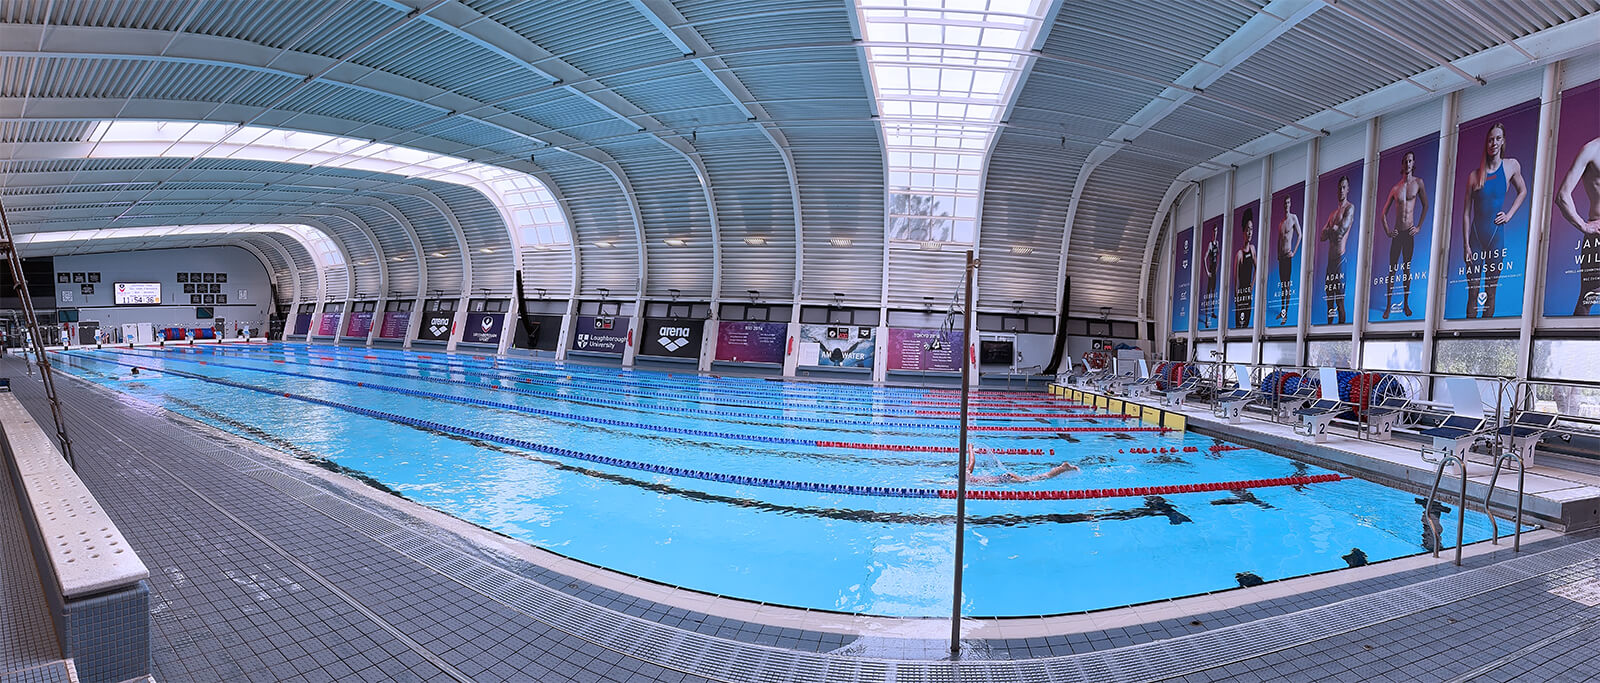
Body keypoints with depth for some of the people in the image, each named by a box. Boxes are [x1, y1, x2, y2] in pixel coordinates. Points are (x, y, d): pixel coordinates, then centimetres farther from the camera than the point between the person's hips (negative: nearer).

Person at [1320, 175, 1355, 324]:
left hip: (1341, 257, -8)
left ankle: (1341, 324, -5)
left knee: (1340, 301, -8)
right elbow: (1322, 236, 14)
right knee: (1329, 299, 12)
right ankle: (1329, 324, 18)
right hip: (1331, 258, 8)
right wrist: (1332, 230, -3)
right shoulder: (1333, 212, 20)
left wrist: (1330, 230, 3)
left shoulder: (1350, 208, -4)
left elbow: (1341, 231, -15)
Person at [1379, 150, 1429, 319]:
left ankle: (1406, 303, 13)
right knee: (1392, 269, 0)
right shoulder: (1395, 188, 5)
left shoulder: (1418, 183, 3)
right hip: (1397, 233, 0)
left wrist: (1419, 227, 1)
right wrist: (1387, 231, 1)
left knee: (1407, 268, 6)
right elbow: (1383, 213, 11)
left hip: (1410, 232, 0)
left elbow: (1425, 206, 8)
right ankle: (1388, 306, 3)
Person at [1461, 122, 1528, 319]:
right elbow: (1466, 213, 1)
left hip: (1496, 235, 1)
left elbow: (1522, 192, 20)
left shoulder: (1511, 166, 3)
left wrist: (1509, 215, 3)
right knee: (1473, 293, 1)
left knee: (1490, 292, 6)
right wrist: (1466, 245, -4)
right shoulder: (1474, 176, 0)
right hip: (1476, 236, 0)